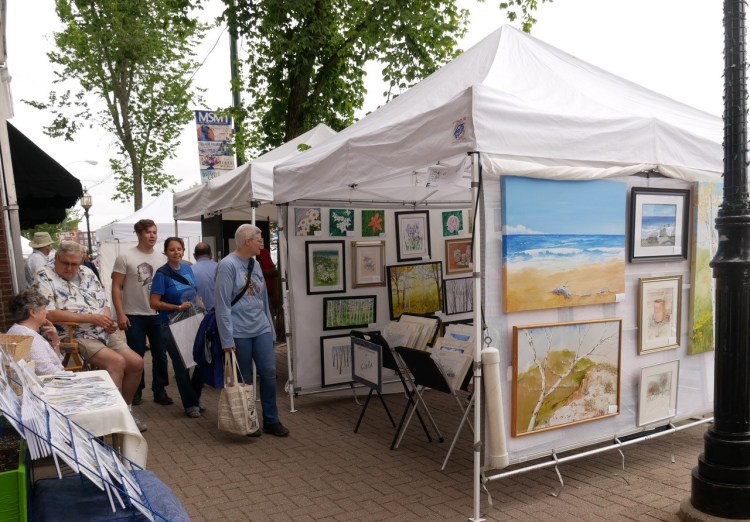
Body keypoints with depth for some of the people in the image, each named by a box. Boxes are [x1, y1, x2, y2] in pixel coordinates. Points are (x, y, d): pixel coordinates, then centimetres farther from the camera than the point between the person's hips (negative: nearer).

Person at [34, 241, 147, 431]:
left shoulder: (87, 273, 12)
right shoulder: (45, 278, -7)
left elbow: (103, 303, 15)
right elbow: (49, 314, -20)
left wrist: (109, 320, -9)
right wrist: (91, 318, -20)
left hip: (104, 333, 7)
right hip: (74, 336, -7)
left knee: (136, 363, -2)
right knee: (116, 362, -25)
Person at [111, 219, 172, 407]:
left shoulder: (162, 258, 5)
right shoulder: (125, 257, -6)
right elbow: (116, 288, -7)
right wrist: (120, 314, -13)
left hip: (157, 315, 3)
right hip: (134, 316, -3)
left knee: (160, 355, 7)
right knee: (136, 355, 6)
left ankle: (159, 391, 20)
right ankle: (136, 390, 24)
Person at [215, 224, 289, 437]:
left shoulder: (255, 264, 12)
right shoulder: (228, 265, -10)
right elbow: (223, 305, -14)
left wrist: (271, 329, 16)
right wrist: (227, 340, -16)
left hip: (262, 329, 6)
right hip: (239, 332, -6)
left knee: (269, 372, 5)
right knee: (244, 379, 7)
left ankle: (271, 420, 18)